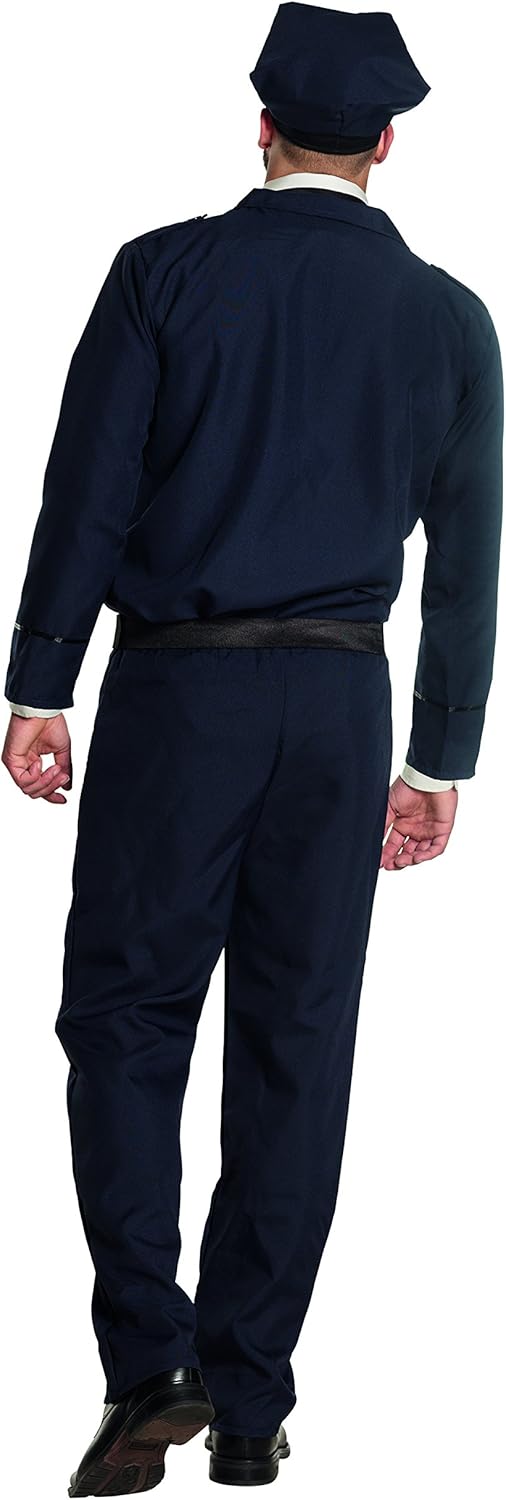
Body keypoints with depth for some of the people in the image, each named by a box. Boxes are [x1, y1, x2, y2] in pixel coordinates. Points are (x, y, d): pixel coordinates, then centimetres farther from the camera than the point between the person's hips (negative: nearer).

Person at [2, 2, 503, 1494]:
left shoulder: (165, 274, -3)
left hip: (177, 687, -2)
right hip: (342, 699, 3)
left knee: (126, 1012, 4)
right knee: (298, 1041, 7)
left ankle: (149, 1364, -7)